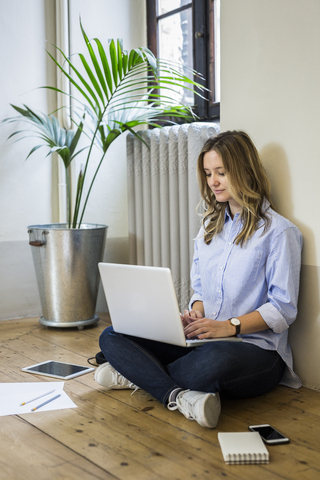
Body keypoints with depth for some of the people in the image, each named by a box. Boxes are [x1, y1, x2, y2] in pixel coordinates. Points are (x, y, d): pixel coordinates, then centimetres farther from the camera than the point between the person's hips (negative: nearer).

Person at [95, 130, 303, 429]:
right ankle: (178, 395, -32)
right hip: (201, 341, 7)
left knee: (216, 358, -44)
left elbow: (283, 309, -8)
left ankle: (142, 375, -21)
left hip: (256, 348, -6)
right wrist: (194, 314, -4)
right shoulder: (210, 226, 18)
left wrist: (229, 326, -20)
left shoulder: (279, 231, -4)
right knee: (112, 336, -12)